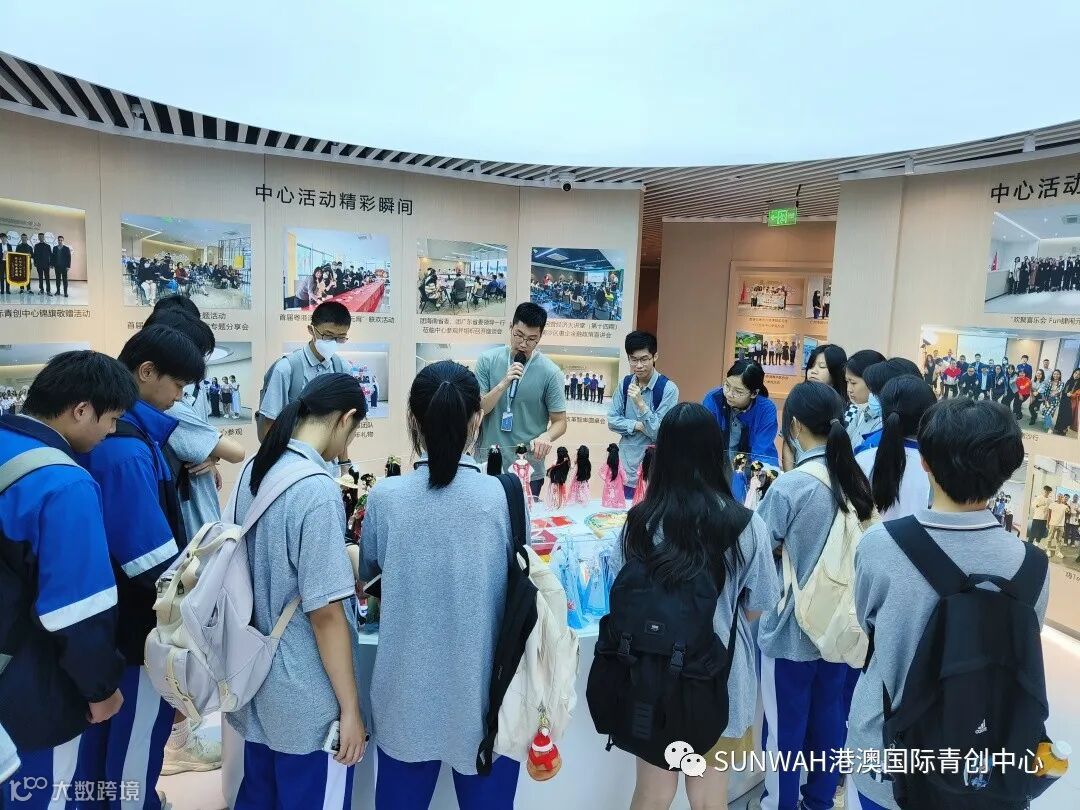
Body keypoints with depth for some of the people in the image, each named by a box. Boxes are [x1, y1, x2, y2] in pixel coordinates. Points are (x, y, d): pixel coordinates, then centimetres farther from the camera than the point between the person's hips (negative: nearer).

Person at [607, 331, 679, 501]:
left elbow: (659, 434, -15)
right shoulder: (625, 384, 3)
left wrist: (641, 403, -25)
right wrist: (637, 426, -13)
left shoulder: (668, 389, -13)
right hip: (625, 468, 4)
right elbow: (612, 420, 3)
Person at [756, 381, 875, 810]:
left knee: (785, 726, 11)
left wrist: (754, 500, 3)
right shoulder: (857, 480, -2)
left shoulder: (790, 486, -21)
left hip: (792, 630, -6)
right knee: (829, 719, 21)